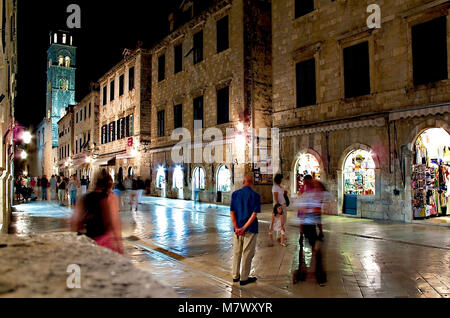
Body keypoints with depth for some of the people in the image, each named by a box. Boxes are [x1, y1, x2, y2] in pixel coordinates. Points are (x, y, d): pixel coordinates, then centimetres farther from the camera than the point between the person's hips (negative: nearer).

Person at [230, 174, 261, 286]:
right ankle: (244, 278, 15)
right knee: (247, 254, 7)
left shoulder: (235, 194, 0)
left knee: (236, 252, 15)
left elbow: (232, 212, -5)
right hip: (250, 229, -3)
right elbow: (254, 214, -15)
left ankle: (236, 276, 26)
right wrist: (244, 228, -14)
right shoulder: (255, 195, -9)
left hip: (237, 228, 3)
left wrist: (237, 227, -7)